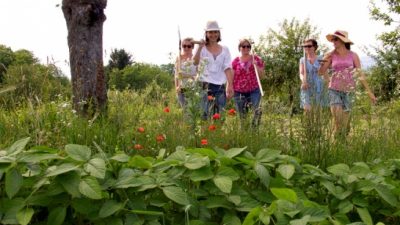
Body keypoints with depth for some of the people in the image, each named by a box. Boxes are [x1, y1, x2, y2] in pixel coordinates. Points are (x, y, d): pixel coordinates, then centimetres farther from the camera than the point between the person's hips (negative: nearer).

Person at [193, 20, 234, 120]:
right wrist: (200, 48, -23)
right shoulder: (202, 49, 4)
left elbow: (227, 69, 4)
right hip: (205, 86, -3)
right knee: (206, 114, -7)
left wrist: (230, 86, -5)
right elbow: (195, 63, -14)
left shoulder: (225, 50, 11)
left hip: (221, 87, 3)